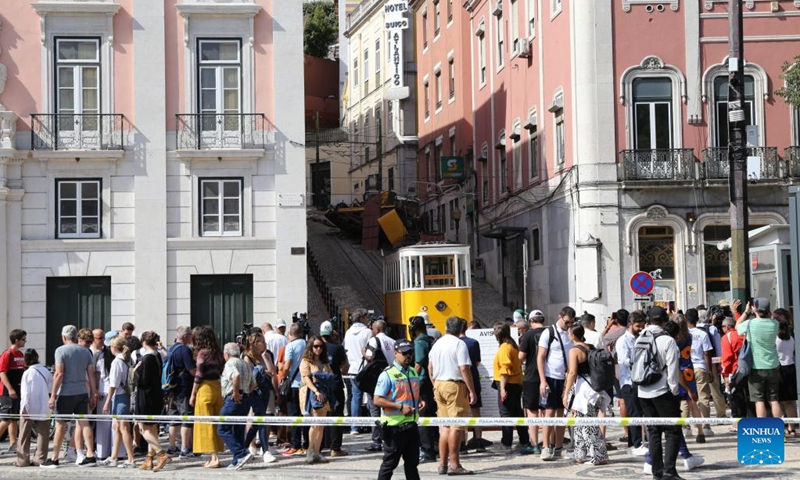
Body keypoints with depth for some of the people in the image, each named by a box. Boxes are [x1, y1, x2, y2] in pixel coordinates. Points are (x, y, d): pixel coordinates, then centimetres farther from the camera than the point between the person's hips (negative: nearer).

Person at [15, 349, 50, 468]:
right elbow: (51, 387, 4)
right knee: (42, 435, 6)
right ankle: (40, 458, 3)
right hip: (43, 409, 3)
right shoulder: (46, 372, 0)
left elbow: (25, 393, -10)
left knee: (25, 435, 5)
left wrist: (24, 408, -6)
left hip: (29, 409, -3)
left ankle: (23, 459, 4)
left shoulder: (27, 373, -9)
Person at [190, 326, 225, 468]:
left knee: (205, 424, -1)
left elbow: (199, 376, -10)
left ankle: (214, 458, -6)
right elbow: (220, 371, 8)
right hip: (217, 387, 6)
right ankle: (215, 455, 13)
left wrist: (192, 394, -4)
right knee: (216, 423, 12)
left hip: (205, 388, -6)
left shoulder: (203, 352, -10)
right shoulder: (218, 352, 8)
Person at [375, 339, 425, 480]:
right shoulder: (387, 374, -12)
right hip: (394, 426, -7)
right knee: (390, 463, 1)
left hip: (411, 424, 7)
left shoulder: (413, 373, 12)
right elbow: (377, 400, -15)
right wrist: (400, 407, -22)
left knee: (412, 462, 14)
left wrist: (420, 401, 3)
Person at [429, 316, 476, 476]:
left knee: (445, 426, 13)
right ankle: (454, 465, -6)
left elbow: (430, 368, 18)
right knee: (456, 426, -5)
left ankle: (442, 464, 14)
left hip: (439, 385, 7)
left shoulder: (437, 344, 12)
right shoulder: (459, 344, -10)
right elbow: (464, 369, -16)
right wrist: (472, 390, -14)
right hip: (455, 385, -7)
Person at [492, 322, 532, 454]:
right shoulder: (513, 346, 14)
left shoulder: (504, 348, -14)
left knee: (506, 413, -5)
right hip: (517, 383, 9)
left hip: (507, 384, -9)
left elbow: (505, 370, -20)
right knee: (517, 413, 13)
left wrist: (502, 388, -22)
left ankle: (507, 445, -4)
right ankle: (525, 443, 15)